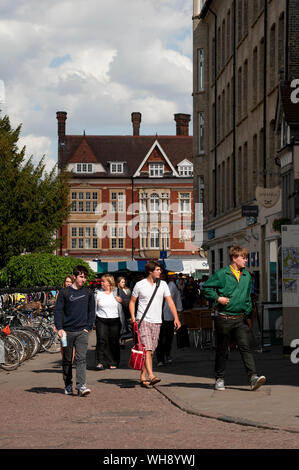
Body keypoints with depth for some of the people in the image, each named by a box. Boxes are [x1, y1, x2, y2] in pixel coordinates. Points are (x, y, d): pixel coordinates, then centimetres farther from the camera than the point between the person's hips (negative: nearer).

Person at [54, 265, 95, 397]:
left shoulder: (88, 293, 8)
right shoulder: (64, 293, 1)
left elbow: (91, 312, 14)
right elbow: (58, 311, 1)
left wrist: (88, 327, 3)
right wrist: (59, 328, -9)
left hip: (82, 331, 0)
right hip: (67, 331, 0)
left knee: (81, 358, -12)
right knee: (67, 360, 9)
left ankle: (81, 386, -18)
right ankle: (68, 385, 21)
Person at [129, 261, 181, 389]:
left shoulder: (163, 284, 9)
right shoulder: (140, 285, 0)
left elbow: (170, 301, 4)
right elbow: (132, 301, 8)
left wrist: (176, 318, -7)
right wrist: (132, 316, -7)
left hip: (157, 322, 4)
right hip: (143, 321, -4)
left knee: (151, 351, 5)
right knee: (147, 348, -16)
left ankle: (143, 377, 12)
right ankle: (151, 376, -25)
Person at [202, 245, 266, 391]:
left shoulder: (247, 276, 12)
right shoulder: (221, 274, -5)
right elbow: (206, 287, -1)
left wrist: (248, 316, 19)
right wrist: (218, 298, -13)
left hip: (240, 319, 3)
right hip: (224, 318, -3)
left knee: (245, 347, -9)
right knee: (222, 350, 6)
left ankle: (253, 377, -19)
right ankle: (219, 379, 19)